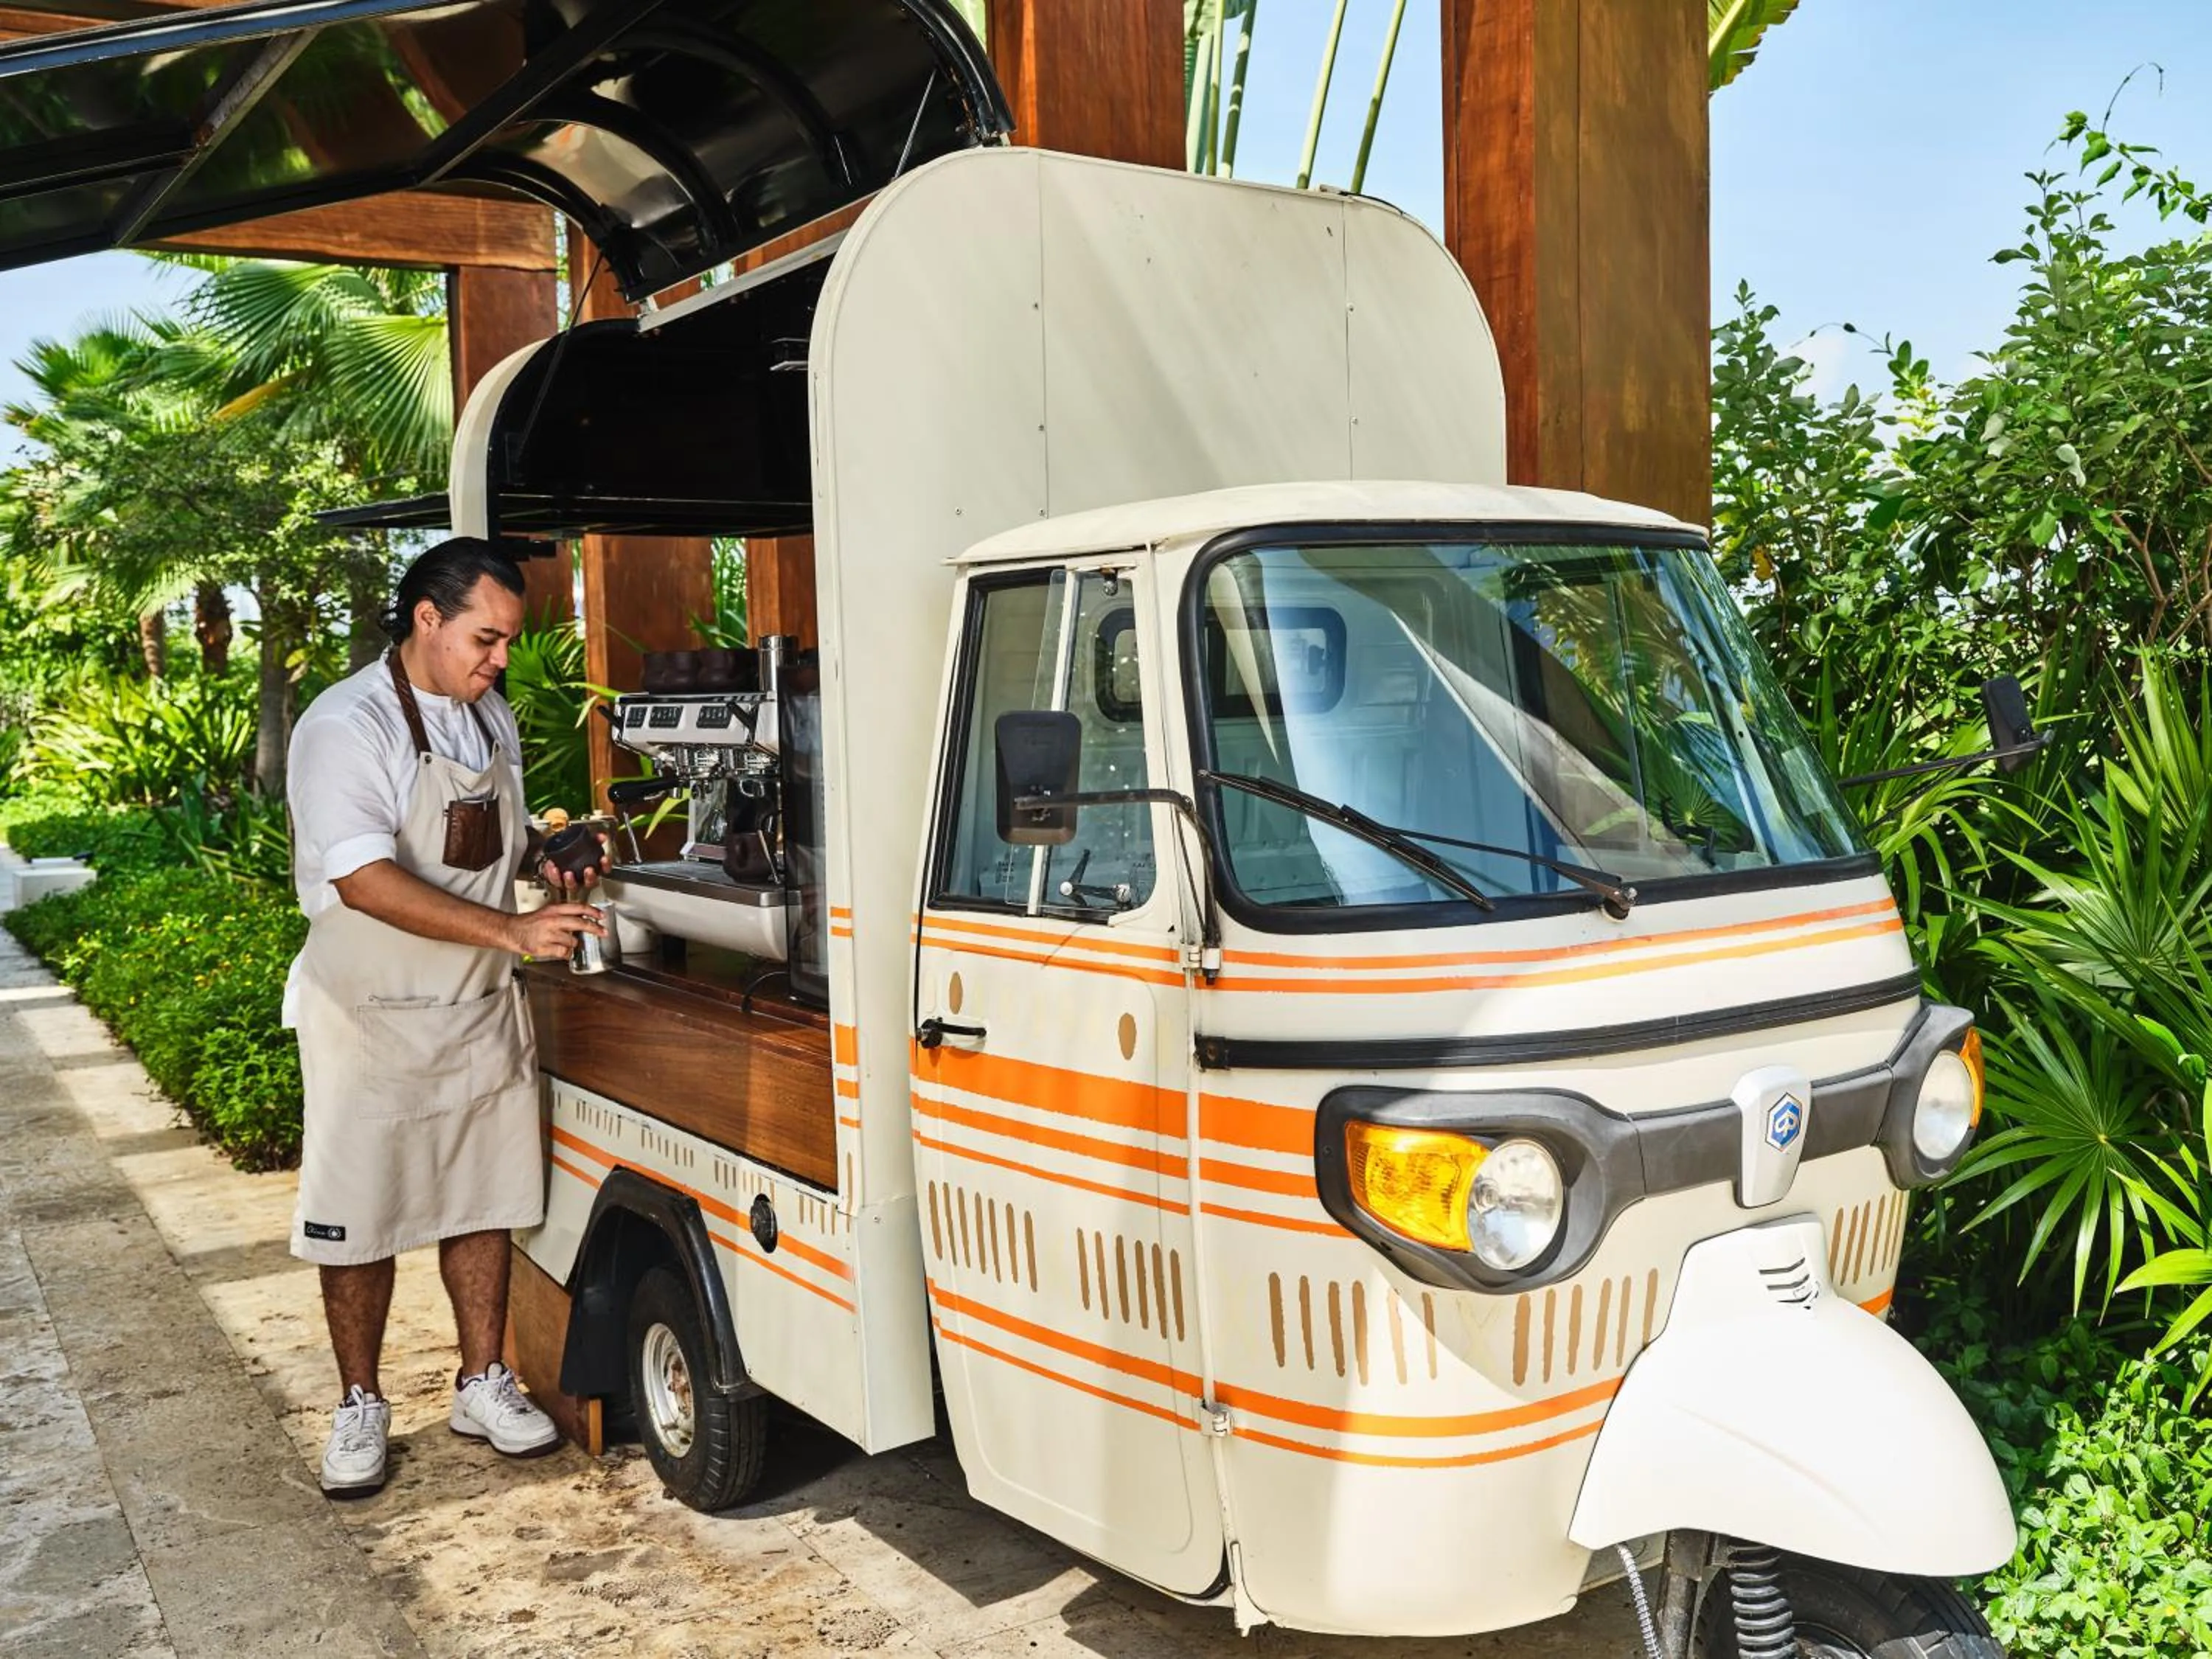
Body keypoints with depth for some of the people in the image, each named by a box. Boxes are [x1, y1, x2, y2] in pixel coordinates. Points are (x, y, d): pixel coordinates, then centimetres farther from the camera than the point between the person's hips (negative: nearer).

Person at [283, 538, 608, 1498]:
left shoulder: (492, 718, 7)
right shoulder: (345, 727, -17)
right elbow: (365, 881, -28)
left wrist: (548, 863, -2)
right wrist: (512, 932, -34)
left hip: (481, 1010, 6)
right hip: (371, 1018, -6)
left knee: (484, 1200, 12)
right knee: (359, 1218, 5)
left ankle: (482, 1385, 26)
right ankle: (359, 1407, 22)